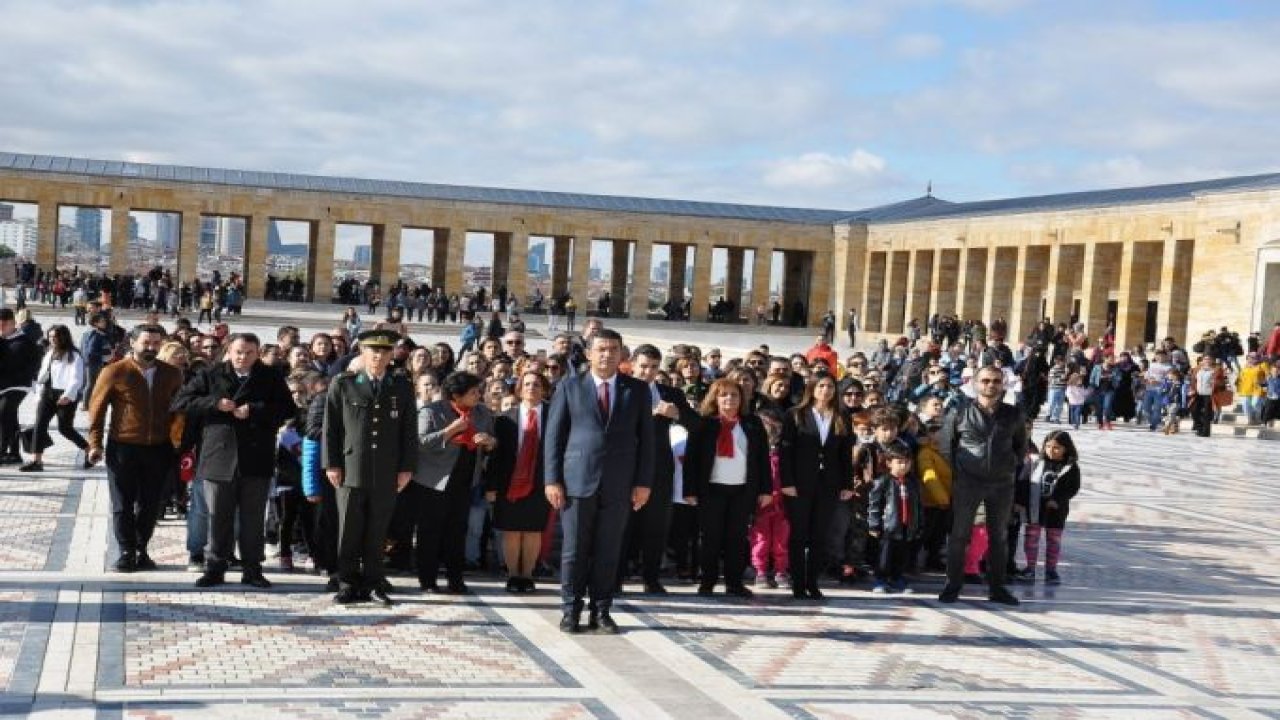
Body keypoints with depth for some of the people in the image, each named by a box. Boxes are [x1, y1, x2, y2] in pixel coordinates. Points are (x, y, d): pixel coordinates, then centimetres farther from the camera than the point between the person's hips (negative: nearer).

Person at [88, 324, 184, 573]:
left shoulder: (172, 374, 4)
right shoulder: (115, 372, -4)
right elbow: (97, 407, 0)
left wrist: (178, 442, 6)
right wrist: (96, 443, -4)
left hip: (159, 449, 2)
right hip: (123, 447, -2)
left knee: (150, 505, 7)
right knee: (123, 504, 4)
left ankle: (141, 550, 20)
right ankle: (126, 552, 14)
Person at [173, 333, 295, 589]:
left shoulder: (271, 377, 5)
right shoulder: (211, 375, 5)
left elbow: (287, 408, -3)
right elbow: (181, 402, 3)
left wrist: (253, 410, -13)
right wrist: (214, 403, -10)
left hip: (257, 459, 0)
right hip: (219, 457, 0)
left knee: (253, 518, 6)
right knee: (218, 517, 5)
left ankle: (252, 570, 15)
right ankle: (214, 568, 15)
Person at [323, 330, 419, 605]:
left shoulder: (402, 387, 11)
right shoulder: (342, 384, 6)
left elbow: (409, 430, 10)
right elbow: (330, 427, 5)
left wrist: (407, 467, 4)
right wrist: (332, 464, -2)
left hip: (387, 475, 1)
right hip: (351, 471, -1)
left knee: (377, 534, 5)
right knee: (349, 533, 2)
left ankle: (373, 583, 14)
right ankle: (349, 585, 11)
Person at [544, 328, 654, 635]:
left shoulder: (637, 390, 7)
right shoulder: (569, 387, 4)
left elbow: (645, 438, 7)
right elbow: (554, 434, 3)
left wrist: (643, 482, 0)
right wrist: (553, 479, -4)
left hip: (619, 483, 1)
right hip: (577, 480, -1)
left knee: (608, 551, 5)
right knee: (574, 550, 4)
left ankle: (601, 611, 16)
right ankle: (571, 610, 15)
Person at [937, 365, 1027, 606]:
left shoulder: (1014, 415, 3)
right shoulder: (960, 414, -3)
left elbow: (1021, 446, 18)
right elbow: (945, 444, 6)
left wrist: (1011, 467, 9)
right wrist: (957, 471, 4)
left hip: (1002, 484, 2)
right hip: (967, 483, -2)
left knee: (999, 537, 9)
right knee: (960, 535, -1)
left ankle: (997, 587, 18)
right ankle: (953, 585, 8)